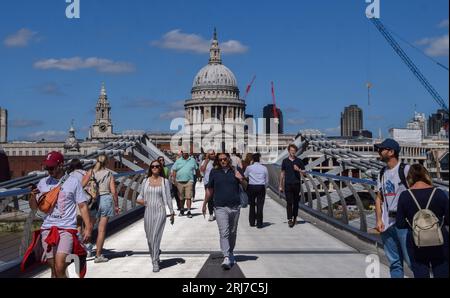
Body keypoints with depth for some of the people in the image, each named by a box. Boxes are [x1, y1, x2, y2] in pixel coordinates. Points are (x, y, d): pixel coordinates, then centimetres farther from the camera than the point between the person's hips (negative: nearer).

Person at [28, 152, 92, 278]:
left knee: (60, 267, -20)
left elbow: (83, 206, 3)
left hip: (67, 229, -4)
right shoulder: (43, 182, 11)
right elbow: (34, 207, 15)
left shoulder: (73, 181, 2)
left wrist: (88, 227, -5)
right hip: (47, 229, 4)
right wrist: (33, 196, -7)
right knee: (53, 268, 5)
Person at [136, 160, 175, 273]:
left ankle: (155, 262, -6)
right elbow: (140, 196, 14)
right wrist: (139, 200, -9)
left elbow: (168, 198, 6)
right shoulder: (146, 181, 8)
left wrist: (172, 212, 7)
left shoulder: (165, 181, 2)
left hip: (160, 212, -3)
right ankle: (156, 252, 37)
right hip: (148, 211, 3)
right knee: (149, 238, 9)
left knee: (155, 237, -12)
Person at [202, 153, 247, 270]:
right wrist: (204, 204, 16)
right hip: (220, 207, -2)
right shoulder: (214, 172, 4)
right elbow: (210, 189, 12)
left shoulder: (235, 170, 6)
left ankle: (230, 253, 31)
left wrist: (241, 179, -8)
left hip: (235, 207, 2)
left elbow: (246, 186, 13)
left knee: (232, 233, 13)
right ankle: (226, 258, -17)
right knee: (224, 233, -13)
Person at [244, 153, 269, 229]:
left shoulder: (249, 168, -3)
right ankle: (259, 223, 2)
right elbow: (267, 180, 7)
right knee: (260, 205, 2)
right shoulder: (264, 168, 0)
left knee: (252, 205, 12)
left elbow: (245, 176, 15)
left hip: (251, 187, 0)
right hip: (261, 187, 0)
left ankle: (252, 222, 17)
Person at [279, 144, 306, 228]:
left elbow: (304, 173, 7)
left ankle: (295, 218, 19)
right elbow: (282, 174, 10)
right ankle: (289, 219, -13)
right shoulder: (285, 161, 7)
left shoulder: (299, 161, 5)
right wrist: (281, 186, 8)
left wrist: (298, 169, -15)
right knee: (289, 202, -8)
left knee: (296, 202, 7)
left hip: (297, 184, 1)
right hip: (288, 185, -1)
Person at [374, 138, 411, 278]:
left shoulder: (405, 169, -6)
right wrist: (379, 220, 6)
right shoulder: (382, 174, 15)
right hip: (387, 223, 7)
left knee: (411, 259, -8)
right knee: (394, 262, 11)